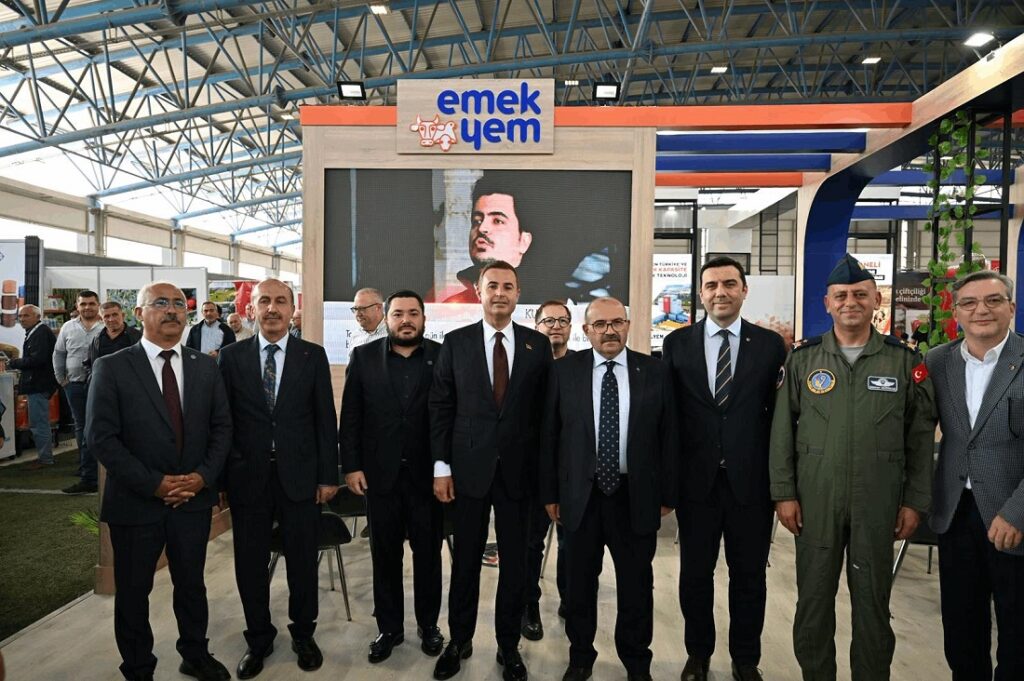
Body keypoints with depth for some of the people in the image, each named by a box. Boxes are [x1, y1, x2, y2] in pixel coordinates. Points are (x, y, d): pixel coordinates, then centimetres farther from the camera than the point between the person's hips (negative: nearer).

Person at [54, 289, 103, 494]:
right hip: (74, 385, 5)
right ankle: (88, 468, 26)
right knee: (80, 428, 13)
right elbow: (58, 354, 17)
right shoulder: (68, 327, 9)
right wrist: (61, 378, 13)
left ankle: (88, 477, 1)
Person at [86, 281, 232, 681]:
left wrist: (203, 475, -10)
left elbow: (222, 427, 4)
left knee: (192, 584, 17)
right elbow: (101, 437, -11)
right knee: (133, 592, 13)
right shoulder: (112, 368, -6)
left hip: (194, 498, 3)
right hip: (136, 502, -3)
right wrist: (154, 483, -17)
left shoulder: (206, 368, 4)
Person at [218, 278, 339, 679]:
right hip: (247, 476, 1)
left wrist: (328, 475, -2)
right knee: (250, 564, 12)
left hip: (299, 475, 0)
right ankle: (258, 639, 32)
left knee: (302, 561, 11)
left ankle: (303, 634, 32)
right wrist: (220, 476, 0)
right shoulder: (232, 356, 2)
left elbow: (326, 419, 0)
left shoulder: (313, 356, 0)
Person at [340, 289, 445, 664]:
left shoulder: (443, 357, -2)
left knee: (428, 554, 12)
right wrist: (351, 465, -3)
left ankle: (428, 624, 30)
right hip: (380, 473, 1)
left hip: (429, 474, -1)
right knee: (385, 555, 12)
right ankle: (389, 627, 29)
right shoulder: (363, 357, 2)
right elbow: (350, 417, 2)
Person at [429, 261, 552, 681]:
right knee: (465, 561, 12)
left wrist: (545, 470, 0)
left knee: (515, 563, 11)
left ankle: (508, 645, 29)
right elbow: (441, 407, 1)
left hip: (518, 470, 0)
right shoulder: (455, 342, 1)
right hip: (468, 469, 0)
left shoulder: (538, 345, 1)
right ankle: (459, 641, 32)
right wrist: (441, 466, -3)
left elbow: (545, 409, 2)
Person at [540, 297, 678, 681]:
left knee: (636, 584, 13)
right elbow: (549, 436, 1)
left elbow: (668, 437, 2)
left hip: (636, 496, 0)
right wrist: (550, 492, 1)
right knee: (579, 582, 14)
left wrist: (667, 494, 1)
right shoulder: (564, 372, -1)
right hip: (580, 495, 0)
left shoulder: (655, 372, -1)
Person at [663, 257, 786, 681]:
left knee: (749, 575, 14)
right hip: (696, 480, 0)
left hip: (750, 481, 0)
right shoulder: (677, 343, 1)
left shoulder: (770, 345, 0)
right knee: (695, 573, 14)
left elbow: (779, 414, 1)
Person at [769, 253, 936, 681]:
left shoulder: (904, 360, 1)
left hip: (878, 505, 0)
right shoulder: (803, 358, 1)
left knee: (873, 603, 12)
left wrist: (915, 501, 1)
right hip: (814, 502, 1)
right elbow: (783, 430, 1)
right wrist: (784, 493, -2)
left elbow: (920, 435, 4)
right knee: (813, 600, 11)